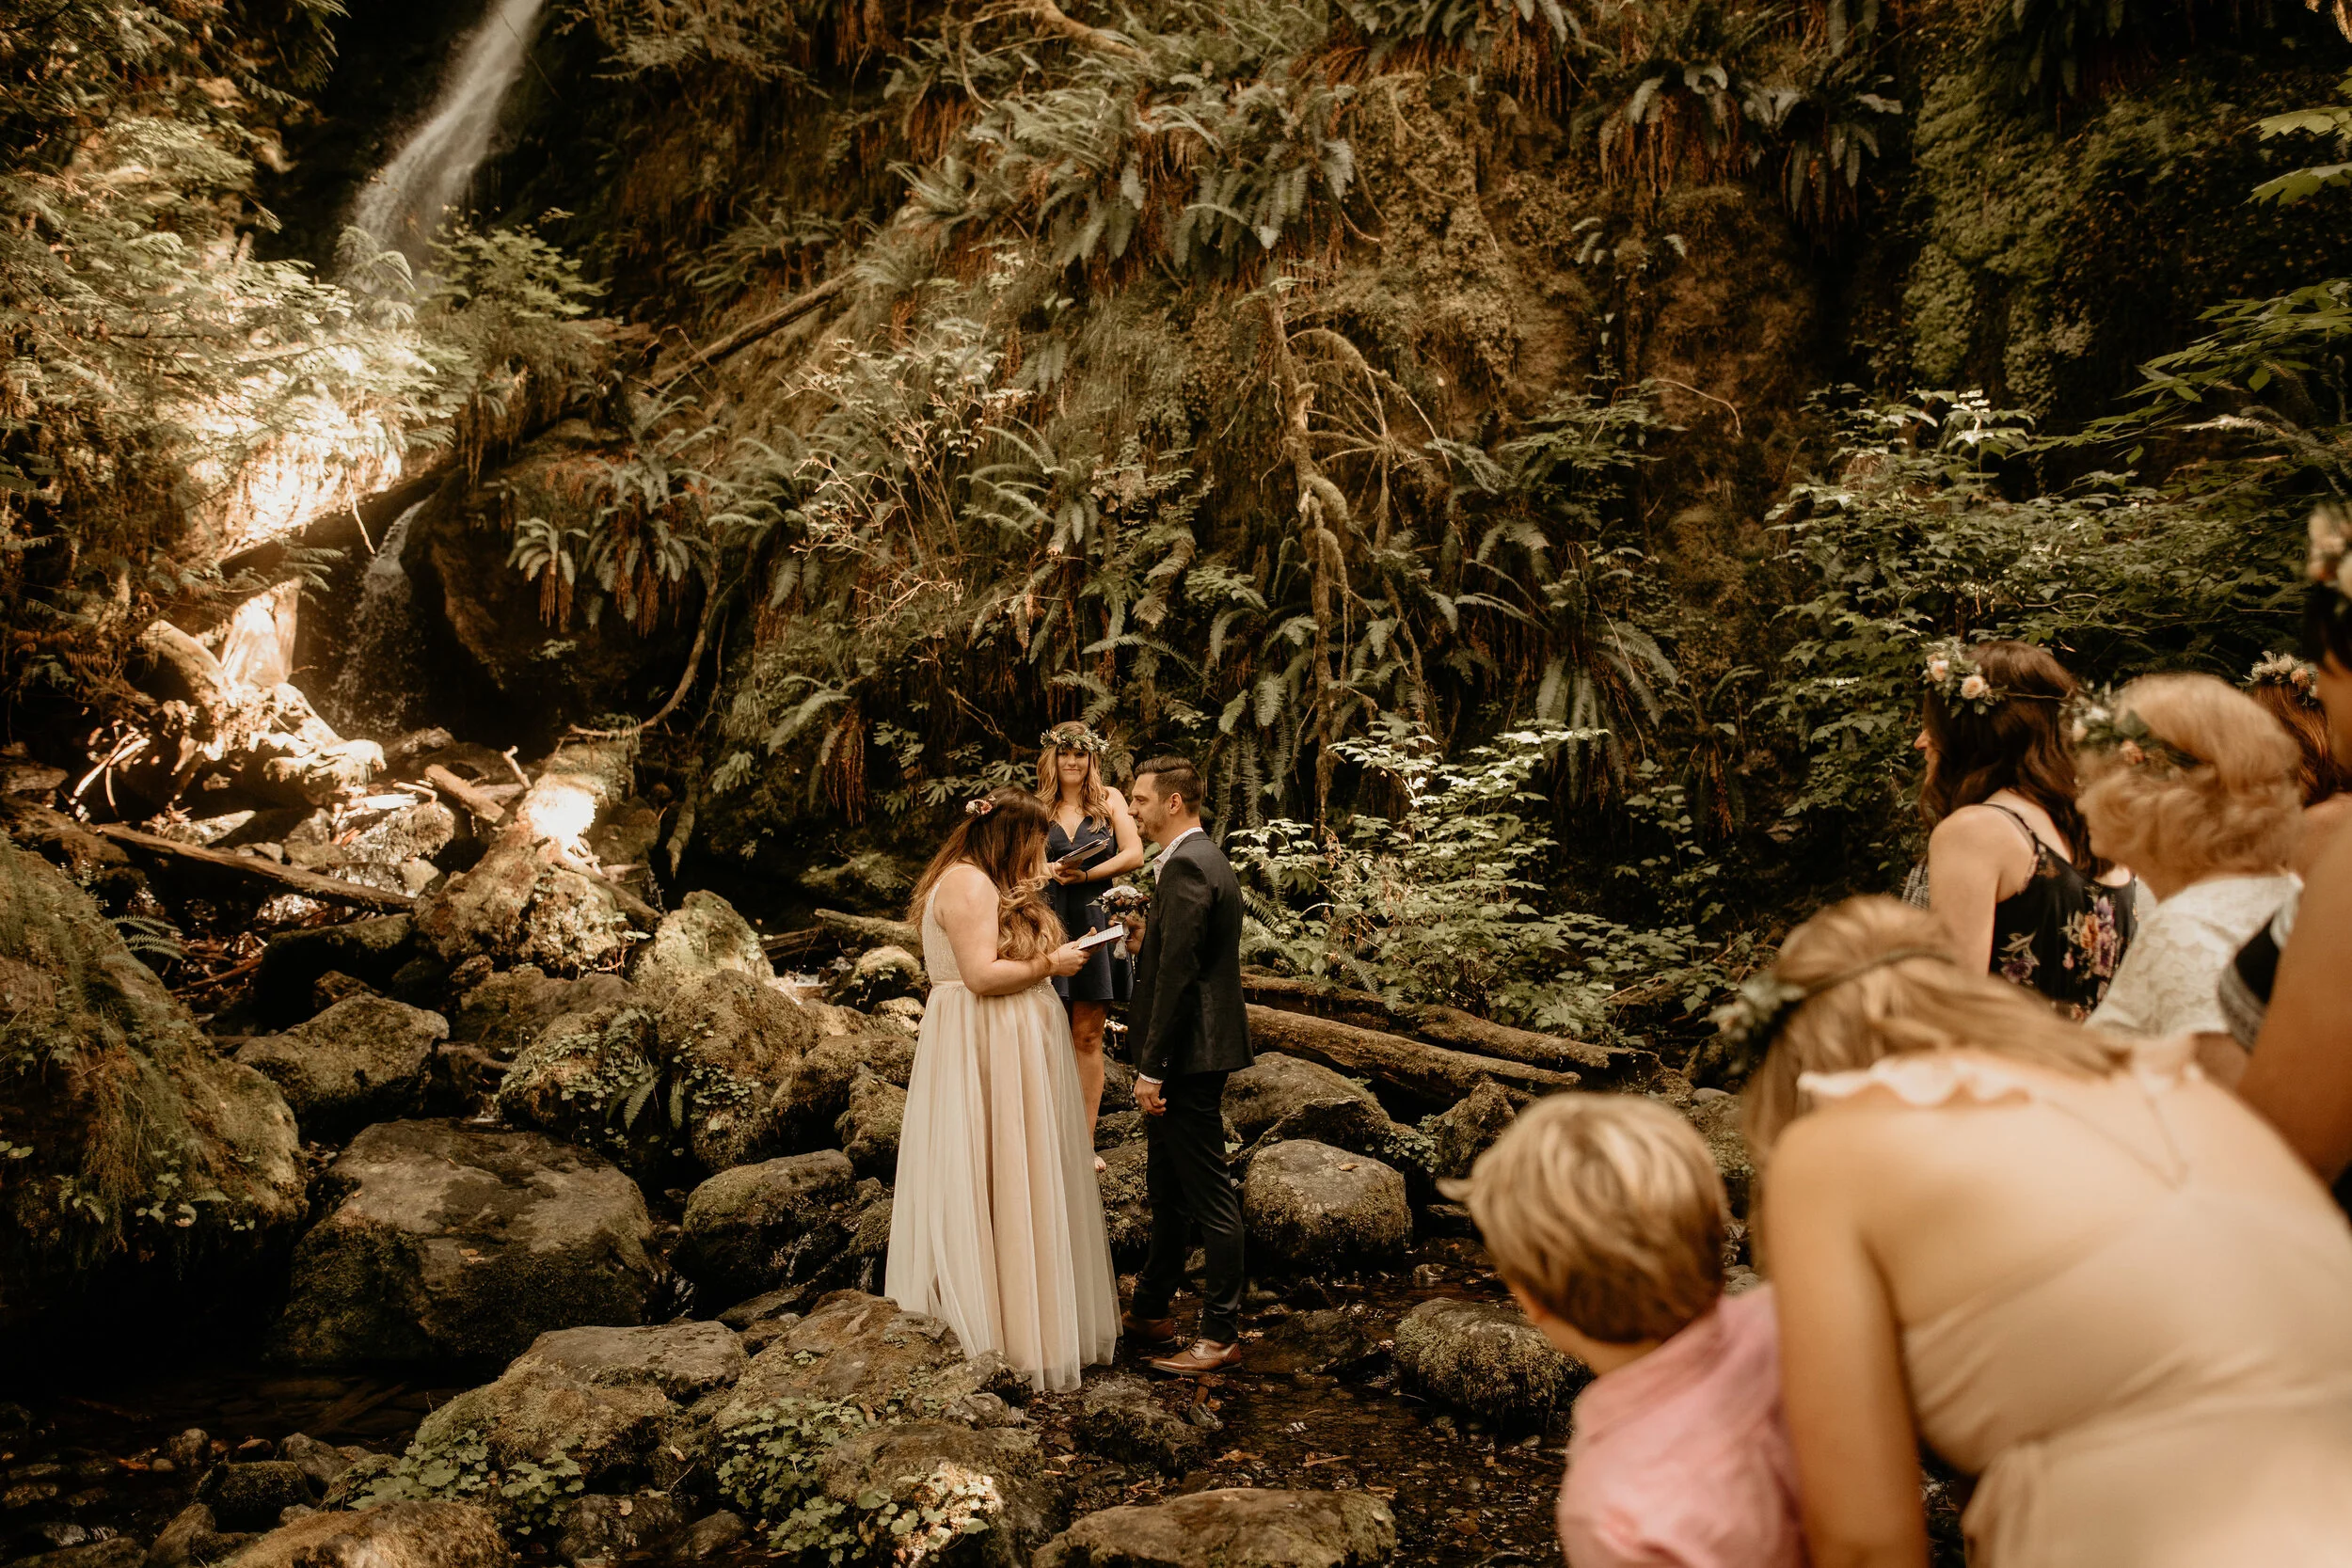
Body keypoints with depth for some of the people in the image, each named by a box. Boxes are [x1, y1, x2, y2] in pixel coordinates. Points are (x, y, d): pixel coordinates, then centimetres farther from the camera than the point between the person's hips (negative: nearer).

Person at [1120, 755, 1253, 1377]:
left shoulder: (1186, 867, -18)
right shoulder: (1206, 859, 15)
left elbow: (1177, 974, -23)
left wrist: (1152, 1069, -21)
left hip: (1188, 1055, -11)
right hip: (1191, 1052, 11)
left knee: (1211, 1197, -2)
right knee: (1166, 1189, 20)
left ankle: (1221, 1335, 7)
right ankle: (1152, 1309, 32)